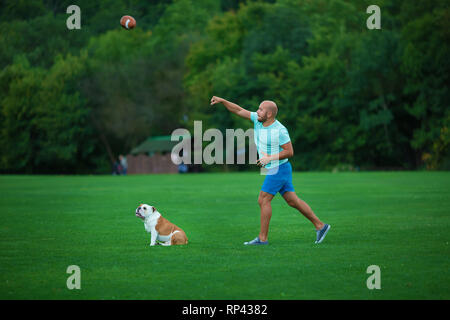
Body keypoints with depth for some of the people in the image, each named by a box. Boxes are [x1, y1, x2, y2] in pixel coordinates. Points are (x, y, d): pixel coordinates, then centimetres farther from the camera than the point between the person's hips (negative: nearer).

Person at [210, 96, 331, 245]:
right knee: (293, 201, 11)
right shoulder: (258, 119, 2)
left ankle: (262, 238, -3)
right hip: (274, 170, 8)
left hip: (279, 169, -8)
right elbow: (239, 111, 5)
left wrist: (270, 158, -22)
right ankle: (320, 226, 16)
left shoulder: (280, 130, -20)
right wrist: (222, 101, -4)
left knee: (263, 200, -8)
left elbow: (289, 152, -17)